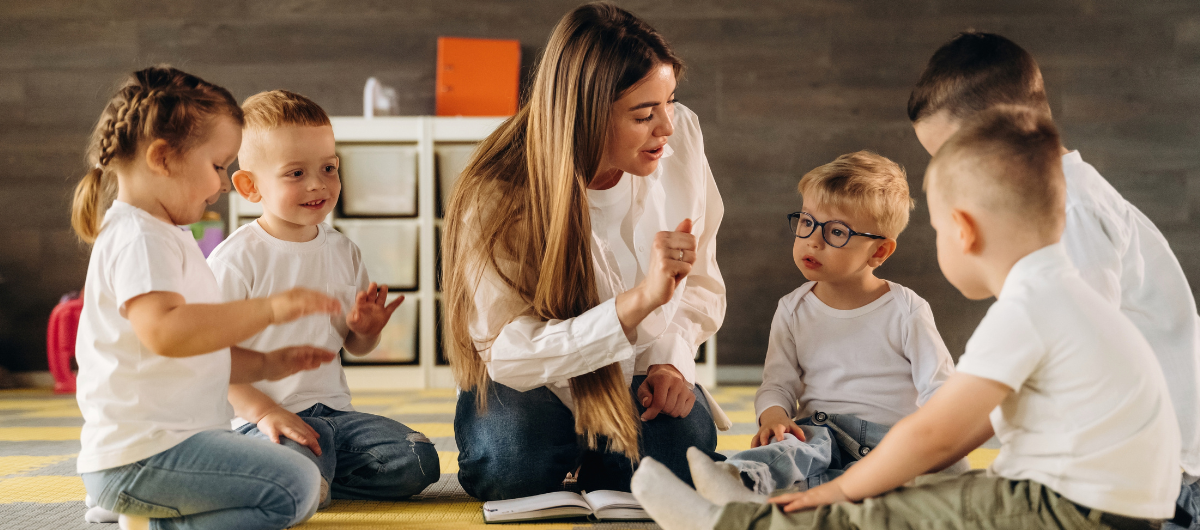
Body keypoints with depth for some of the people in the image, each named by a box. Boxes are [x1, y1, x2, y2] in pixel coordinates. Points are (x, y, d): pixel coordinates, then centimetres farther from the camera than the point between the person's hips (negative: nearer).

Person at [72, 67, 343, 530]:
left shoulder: (166, 238, 21)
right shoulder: (138, 239, -14)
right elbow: (165, 331, -32)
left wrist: (266, 365, 14)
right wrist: (268, 309, -31)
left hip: (174, 436, 11)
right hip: (141, 452, -11)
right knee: (295, 486, -21)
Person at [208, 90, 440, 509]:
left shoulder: (343, 252, 11)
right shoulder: (237, 259, -9)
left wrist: (366, 329, -3)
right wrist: (264, 411, -20)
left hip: (333, 410, 6)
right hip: (260, 416, -6)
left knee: (418, 462, -15)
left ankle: (315, 475, 1)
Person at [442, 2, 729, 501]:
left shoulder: (681, 135, -11)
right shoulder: (496, 199, -25)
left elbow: (701, 281, 4)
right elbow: (509, 354, -31)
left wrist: (671, 358, -15)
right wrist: (640, 299, -41)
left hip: (639, 380, 3)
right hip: (531, 388, -3)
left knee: (685, 452, -28)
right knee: (509, 464, -34)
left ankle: (588, 464, 9)